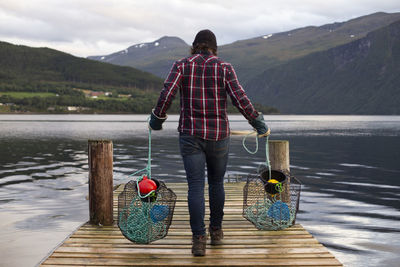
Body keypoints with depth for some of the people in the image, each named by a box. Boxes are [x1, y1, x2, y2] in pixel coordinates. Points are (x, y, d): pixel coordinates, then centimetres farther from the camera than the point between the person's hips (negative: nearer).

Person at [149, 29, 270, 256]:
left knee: (196, 186, -1)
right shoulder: (224, 67, 0)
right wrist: (258, 123, 3)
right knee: (216, 182, 18)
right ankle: (216, 231, 28)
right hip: (218, 135, 1)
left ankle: (199, 240, -8)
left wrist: (157, 119, 5)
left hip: (190, 135, 0)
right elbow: (240, 100, -9)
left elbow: (167, 95, -10)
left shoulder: (182, 65, 1)